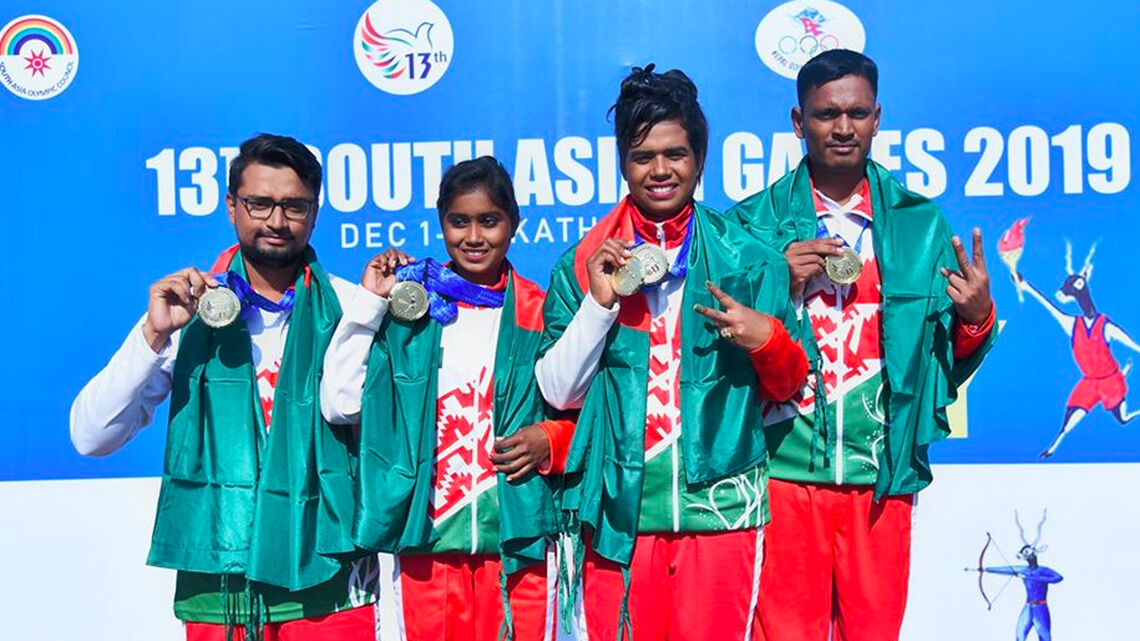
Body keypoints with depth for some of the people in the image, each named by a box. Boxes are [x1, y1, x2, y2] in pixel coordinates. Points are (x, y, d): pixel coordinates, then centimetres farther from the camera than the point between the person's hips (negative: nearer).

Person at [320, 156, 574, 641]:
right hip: (426, 536, 0)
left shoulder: (541, 312, 4)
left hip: (516, 538, 0)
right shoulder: (408, 303, 4)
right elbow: (340, 404, -3)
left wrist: (548, 440, -9)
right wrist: (368, 303, -5)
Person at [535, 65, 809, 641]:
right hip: (619, 509, 1)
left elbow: (788, 387, 8)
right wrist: (598, 303, -9)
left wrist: (767, 340, -13)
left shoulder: (749, 261, 2)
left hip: (719, 505, 0)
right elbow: (558, 392, 2)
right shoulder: (584, 265, 4)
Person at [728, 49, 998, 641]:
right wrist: (779, 287, -13)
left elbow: (946, 367, 11)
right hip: (784, 466, -1)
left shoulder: (920, 224, 9)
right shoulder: (756, 223, 3)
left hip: (881, 476, 2)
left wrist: (975, 319, -9)